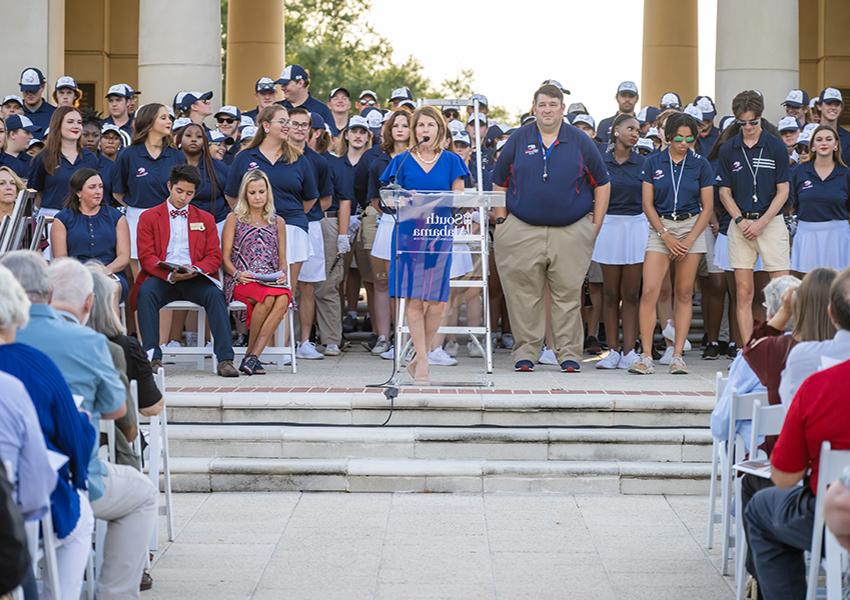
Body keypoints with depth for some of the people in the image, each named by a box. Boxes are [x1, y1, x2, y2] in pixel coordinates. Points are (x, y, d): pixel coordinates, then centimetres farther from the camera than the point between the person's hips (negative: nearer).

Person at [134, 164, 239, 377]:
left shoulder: (205, 219, 20)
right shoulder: (149, 217, 12)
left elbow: (214, 257, 11)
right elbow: (146, 256, 1)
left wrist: (196, 270, -12)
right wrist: (169, 274, -19)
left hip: (194, 279, 1)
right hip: (162, 278, -1)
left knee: (215, 294, -31)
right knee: (146, 293, -34)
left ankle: (225, 359, -34)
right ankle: (153, 357, -33)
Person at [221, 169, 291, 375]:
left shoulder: (278, 222, 22)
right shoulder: (234, 219, 13)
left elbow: (282, 259, 19)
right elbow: (225, 258, 8)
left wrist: (282, 274, -3)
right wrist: (237, 273, -12)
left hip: (271, 280, 3)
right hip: (241, 281, -3)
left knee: (283, 298, -35)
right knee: (268, 297, -38)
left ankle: (253, 356, -36)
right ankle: (251, 352, -22)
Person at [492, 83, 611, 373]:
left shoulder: (580, 142, 6)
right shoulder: (518, 140, 7)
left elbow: (602, 185, 10)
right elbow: (499, 184, 12)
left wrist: (595, 226, 4)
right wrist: (502, 222, 4)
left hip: (571, 230, 0)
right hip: (522, 230, 0)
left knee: (568, 294, 1)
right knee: (524, 295, 1)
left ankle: (569, 354, 7)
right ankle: (525, 352, 8)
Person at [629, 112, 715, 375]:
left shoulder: (700, 165, 1)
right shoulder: (653, 163, 2)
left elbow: (707, 208, 2)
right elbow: (648, 204, 1)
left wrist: (689, 241, -7)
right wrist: (666, 236, -8)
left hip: (692, 228, 0)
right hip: (660, 227, 0)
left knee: (684, 294, 3)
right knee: (649, 292, -12)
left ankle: (678, 355, 8)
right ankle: (646, 356, -11)